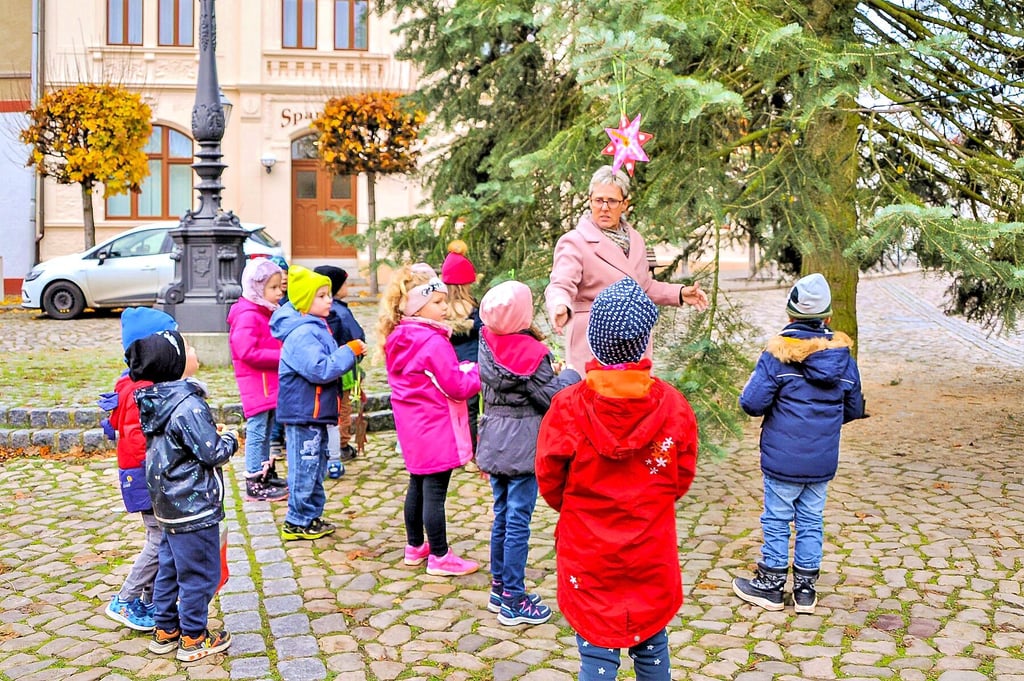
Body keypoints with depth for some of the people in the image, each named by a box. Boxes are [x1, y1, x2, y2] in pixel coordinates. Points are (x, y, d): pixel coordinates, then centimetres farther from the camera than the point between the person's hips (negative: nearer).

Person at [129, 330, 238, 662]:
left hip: (168, 505, 9)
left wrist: (213, 434, 9)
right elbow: (212, 452, -20)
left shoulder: (156, 401, 3)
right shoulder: (187, 405, -24)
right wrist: (230, 440, -2)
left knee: (170, 568, 19)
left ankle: (165, 630, 30)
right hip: (194, 507, -9)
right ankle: (193, 639, 15)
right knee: (199, 574, 5)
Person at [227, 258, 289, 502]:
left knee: (266, 431, 17)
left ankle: (267, 474, 27)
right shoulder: (247, 316, -18)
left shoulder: (266, 313, 15)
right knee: (257, 431, -6)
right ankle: (255, 485, -1)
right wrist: (280, 356, -24)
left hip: (269, 382, 10)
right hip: (256, 384, -10)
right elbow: (248, 352, -26)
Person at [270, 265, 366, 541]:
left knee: (316, 466, 18)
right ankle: (297, 523, 9)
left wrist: (350, 353, 5)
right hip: (303, 413, -11)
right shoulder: (301, 334, -21)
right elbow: (320, 370, -29)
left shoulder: (317, 328, 12)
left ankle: (311, 517, 28)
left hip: (315, 414, 11)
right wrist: (349, 352, -21)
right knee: (305, 469, -1)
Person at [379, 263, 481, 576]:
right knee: (435, 492, -2)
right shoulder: (434, 343, -21)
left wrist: (464, 370, 6)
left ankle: (415, 546, 31)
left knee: (418, 486, 19)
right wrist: (480, 373, -4)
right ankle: (440, 557, 6)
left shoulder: (398, 340, 7)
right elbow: (457, 386, -20)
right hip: (435, 428, -9)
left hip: (413, 428, 9)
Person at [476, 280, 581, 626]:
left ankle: (499, 589, 27)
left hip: (494, 441, 7)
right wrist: (571, 375, 2)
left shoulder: (487, 344, 2)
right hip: (523, 444, -7)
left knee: (502, 516, 17)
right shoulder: (530, 351, -18)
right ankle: (513, 602, 5)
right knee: (518, 521, -1)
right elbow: (551, 397, -16)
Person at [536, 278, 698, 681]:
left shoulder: (567, 408, -18)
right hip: (653, 556, 2)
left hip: (589, 557, -2)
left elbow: (550, 485, -5)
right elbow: (681, 480, 0)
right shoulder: (673, 406, -13)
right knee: (651, 646, 19)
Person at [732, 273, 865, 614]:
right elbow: (854, 409, 10)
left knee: (777, 519, 8)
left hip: (783, 459, -4)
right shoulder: (844, 357, 0)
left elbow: (752, 403, -19)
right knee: (811, 520, 14)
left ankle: (771, 585, 19)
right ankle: (806, 588, 21)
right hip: (823, 461, 4)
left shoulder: (777, 354, -15)